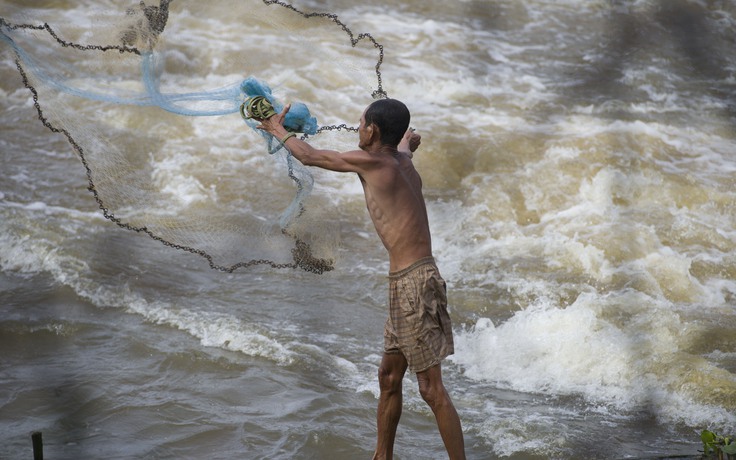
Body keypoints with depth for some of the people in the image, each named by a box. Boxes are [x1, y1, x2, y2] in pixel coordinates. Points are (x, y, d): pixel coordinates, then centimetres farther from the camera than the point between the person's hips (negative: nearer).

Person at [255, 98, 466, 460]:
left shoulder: (371, 161, -7)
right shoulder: (402, 159, 14)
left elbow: (309, 157, 6)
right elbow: (411, 139, 41)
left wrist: (278, 130, 22)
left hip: (414, 283, -9)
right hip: (404, 283, 9)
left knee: (431, 388, -8)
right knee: (389, 378, 17)